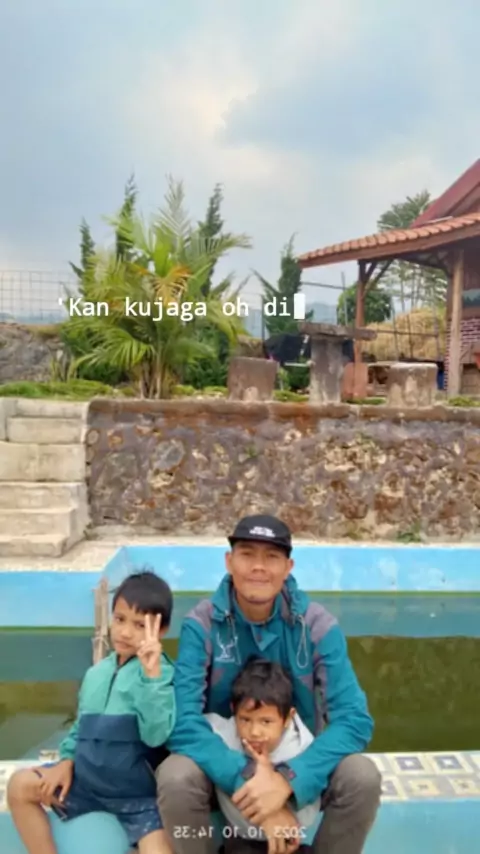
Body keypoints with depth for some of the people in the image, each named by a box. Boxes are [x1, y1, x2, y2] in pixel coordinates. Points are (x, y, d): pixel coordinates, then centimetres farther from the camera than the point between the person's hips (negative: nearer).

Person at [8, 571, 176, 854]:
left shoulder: (160, 673, -15)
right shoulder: (96, 673, 3)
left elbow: (156, 734, -28)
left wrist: (151, 674, -34)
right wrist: (67, 760, 1)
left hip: (136, 791, -5)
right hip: (86, 777, 5)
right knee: (20, 786, 0)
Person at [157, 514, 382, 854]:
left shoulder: (318, 625, -15)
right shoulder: (201, 624, -17)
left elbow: (354, 718, -21)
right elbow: (182, 719, -25)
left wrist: (288, 779, -35)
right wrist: (246, 777, -38)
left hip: (297, 762, 1)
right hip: (224, 762, -1)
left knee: (362, 777, -27)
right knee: (176, 778, -31)